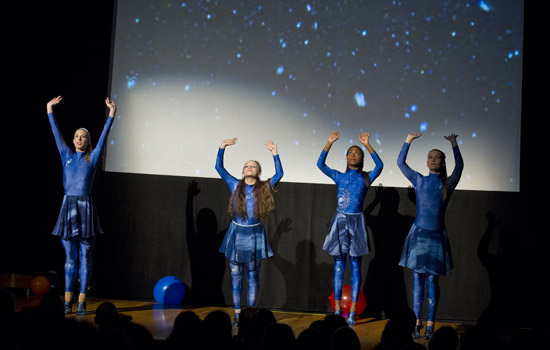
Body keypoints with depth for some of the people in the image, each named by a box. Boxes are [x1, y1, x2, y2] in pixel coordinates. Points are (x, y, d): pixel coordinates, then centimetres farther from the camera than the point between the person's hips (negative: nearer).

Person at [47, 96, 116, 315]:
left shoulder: (92, 157, 6)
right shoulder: (67, 155, 11)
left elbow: (104, 136, 0)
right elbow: (56, 133, 11)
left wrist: (111, 113, -5)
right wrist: (50, 110, 10)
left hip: (85, 208, -2)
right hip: (68, 207, 2)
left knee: (85, 258, 1)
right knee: (70, 258, 5)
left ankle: (81, 302, 3)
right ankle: (68, 301, 8)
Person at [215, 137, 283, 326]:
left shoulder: (264, 188, 3)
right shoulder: (235, 185, 5)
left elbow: (279, 174, -7)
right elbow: (219, 167, 4)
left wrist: (274, 153, -9)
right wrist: (222, 147, -2)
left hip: (255, 235, -1)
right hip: (236, 233, 1)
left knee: (252, 275, 5)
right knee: (236, 274, 5)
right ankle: (237, 312, 13)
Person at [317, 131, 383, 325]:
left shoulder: (366, 178, 4)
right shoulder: (339, 177, 8)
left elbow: (379, 166, -13)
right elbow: (320, 164, -4)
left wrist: (367, 145, -18)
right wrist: (329, 143, -11)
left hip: (356, 222, -1)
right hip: (340, 221, 1)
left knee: (355, 266, 1)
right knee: (339, 266, 3)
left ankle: (352, 312, 5)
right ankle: (337, 310, 8)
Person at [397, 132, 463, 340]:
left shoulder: (447, 184, 6)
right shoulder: (419, 180, 8)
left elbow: (459, 166, -3)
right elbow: (400, 162, 8)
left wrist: (454, 144, -9)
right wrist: (408, 140, 3)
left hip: (437, 235, -1)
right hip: (419, 233, 1)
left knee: (432, 280, -1)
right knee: (417, 278, 1)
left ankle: (430, 324, 3)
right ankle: (417, 323, 6)